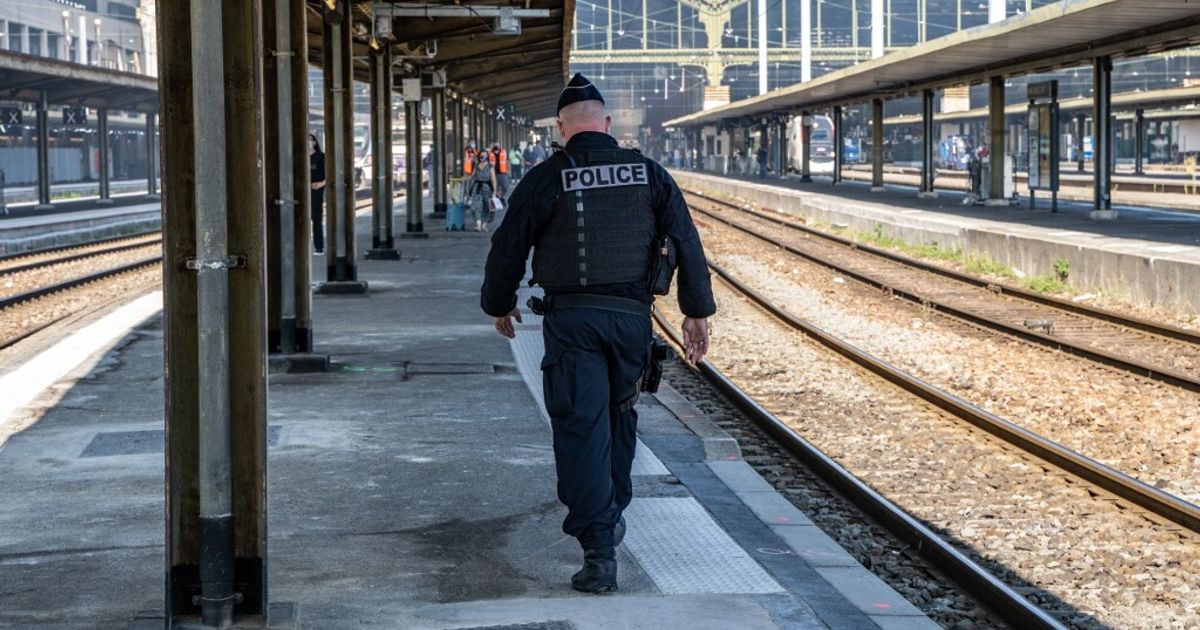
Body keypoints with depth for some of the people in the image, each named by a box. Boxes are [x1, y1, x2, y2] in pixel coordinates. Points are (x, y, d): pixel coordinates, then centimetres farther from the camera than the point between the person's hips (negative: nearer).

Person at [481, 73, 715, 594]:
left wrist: (499, 304, 19)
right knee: (619, 415, 23)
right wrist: (697, 311, 8)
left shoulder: (545, 179, -3)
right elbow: (686, 242, 3)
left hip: (570, 318, -3)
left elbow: (508, 248, 3)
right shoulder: (648, 174, 5)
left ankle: (599, 553, -12)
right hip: (631, 316, 3)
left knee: (581, 429, -4)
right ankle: (611, 516, 36)